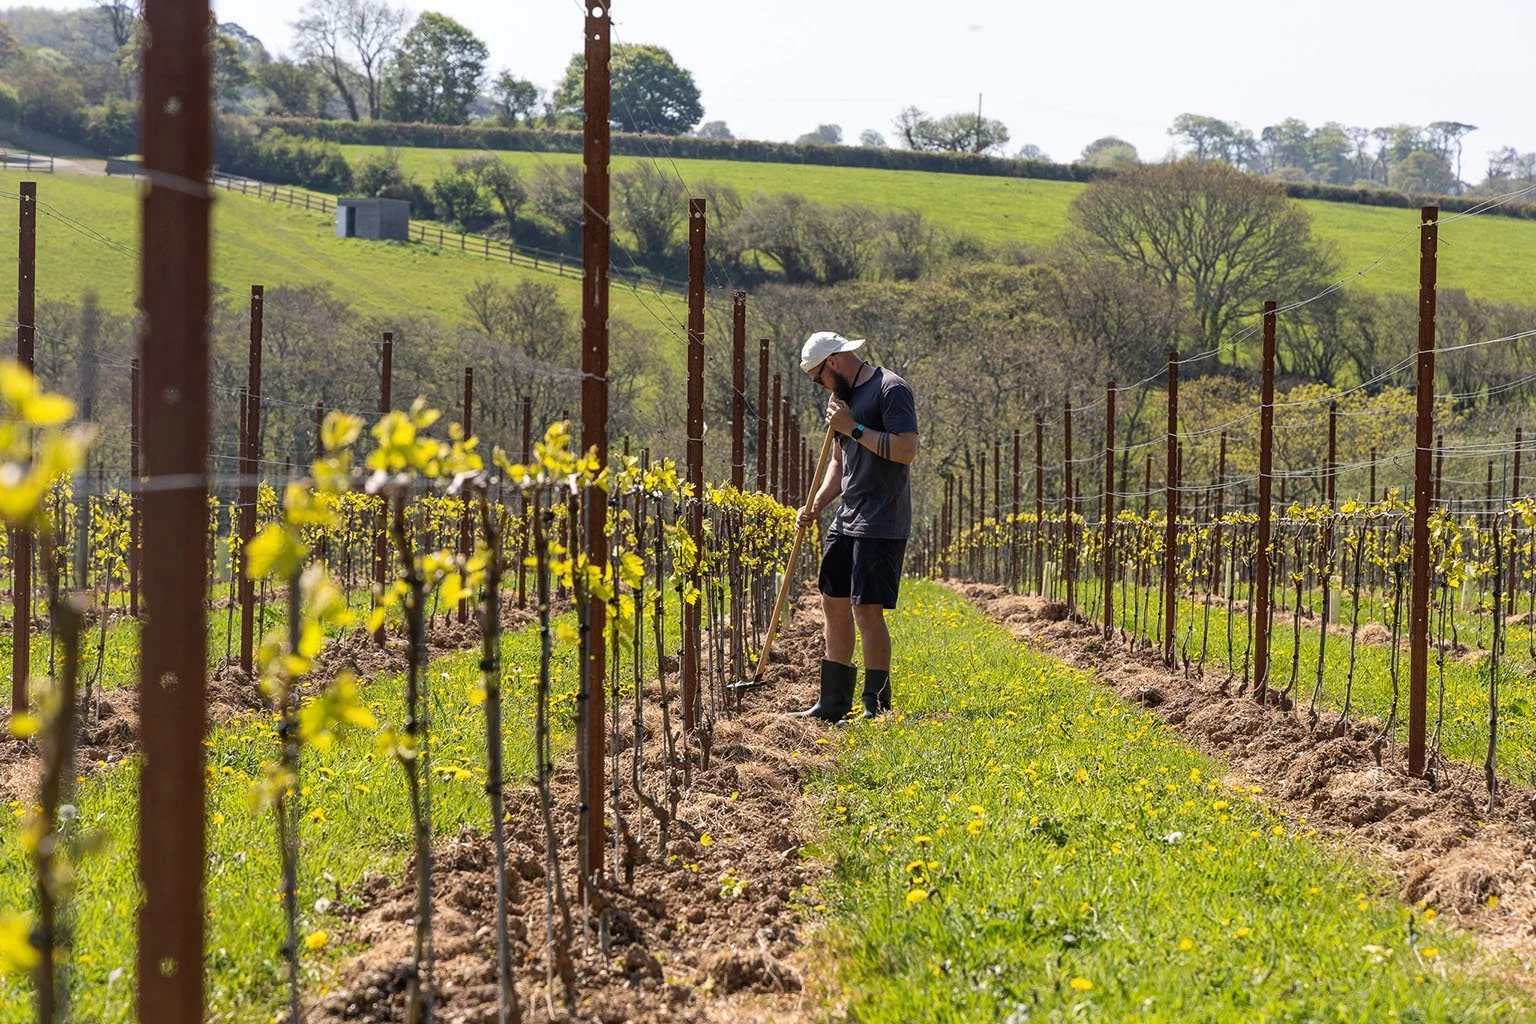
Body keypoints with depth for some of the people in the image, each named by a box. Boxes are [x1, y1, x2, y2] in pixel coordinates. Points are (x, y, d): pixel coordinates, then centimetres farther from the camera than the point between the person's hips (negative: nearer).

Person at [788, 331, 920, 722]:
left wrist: (853, 428, -18)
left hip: (881, 525, -9)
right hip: (846, 520, 9)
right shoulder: (842, 397, 16)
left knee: (867, 610, -10)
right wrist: (815, 505, 10)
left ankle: (876, 706, -3)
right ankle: (834, 701, 20)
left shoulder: (891, 390, -11)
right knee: (834, 603, 11)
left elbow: (907, 450, -22)